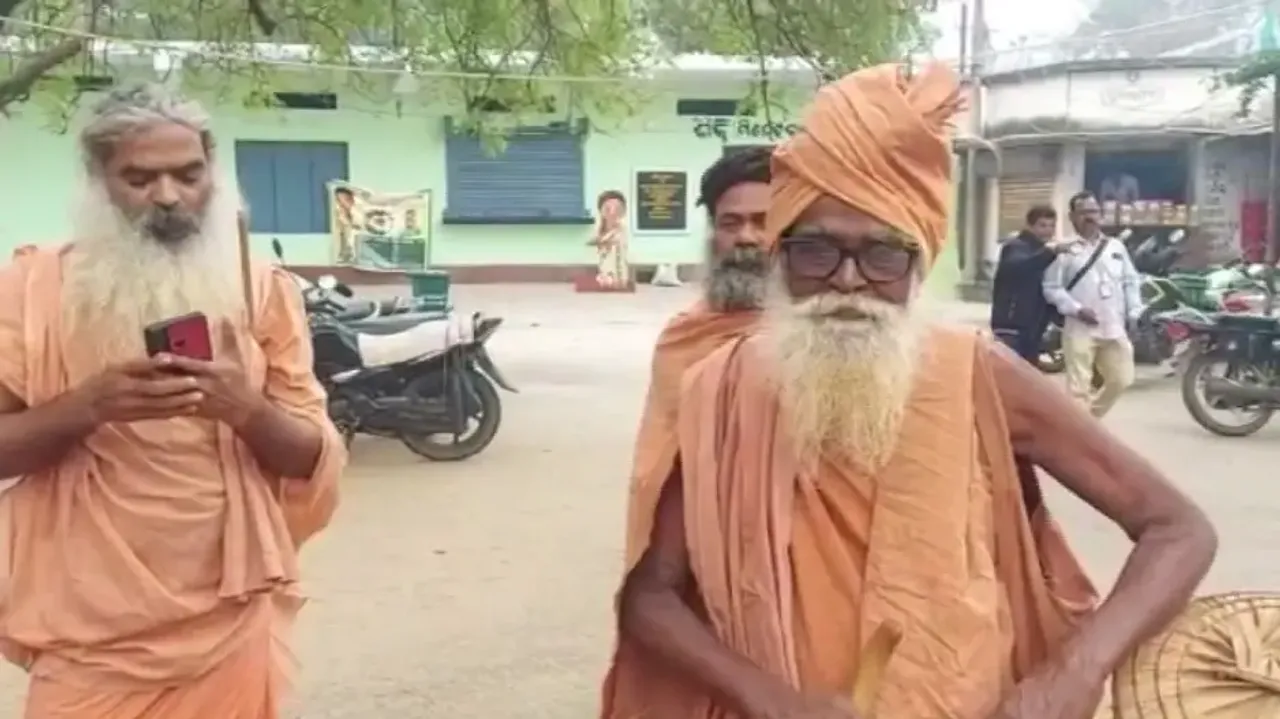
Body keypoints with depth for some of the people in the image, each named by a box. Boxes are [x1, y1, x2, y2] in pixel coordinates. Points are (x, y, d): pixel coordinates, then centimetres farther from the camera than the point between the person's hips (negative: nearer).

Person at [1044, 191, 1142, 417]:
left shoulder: (1116, 246, 14)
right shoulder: (1064, 250, -2)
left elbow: (1131, 282, 17)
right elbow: (1052, 288, -6)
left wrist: (1134, 315, 8)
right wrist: (1076, 309, -16)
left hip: (1114, 327, 5)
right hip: (1080, 328, -5)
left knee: (1121, 379, 11)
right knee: (1079, 387, -4)